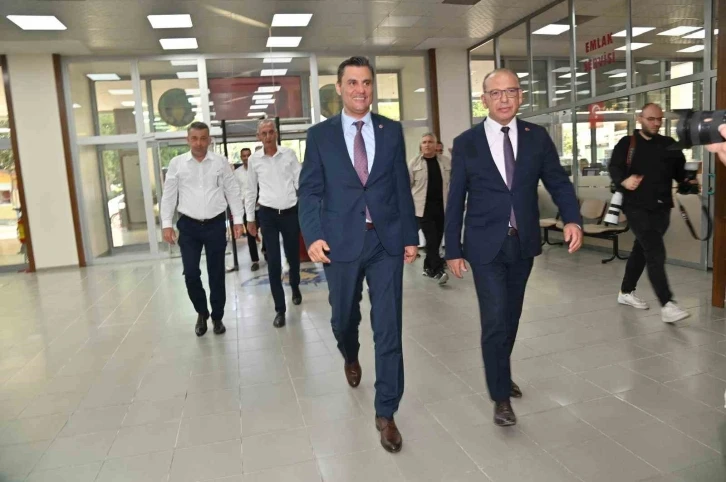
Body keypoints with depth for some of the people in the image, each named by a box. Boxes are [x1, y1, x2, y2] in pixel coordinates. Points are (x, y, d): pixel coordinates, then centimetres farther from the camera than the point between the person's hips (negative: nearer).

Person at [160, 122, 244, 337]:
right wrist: (166, 223, -1)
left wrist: (238, 219, -1)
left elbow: (233, 192, 3)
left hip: (215, 224, 0)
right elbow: (169, 195, 4)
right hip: (189, 225, 0)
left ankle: (217, 317, 23)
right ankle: (201, 312, 25)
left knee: (216, 273, 7)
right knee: (190, 273, -1)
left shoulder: (220, 162, 0)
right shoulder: (176, 163, 2)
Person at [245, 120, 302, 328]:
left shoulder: (289, 153, -1)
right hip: (268, 214, 0)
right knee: (273, 262, -2)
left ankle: (295, 287, 46)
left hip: (291, 212, 0)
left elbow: (300, 182, 0)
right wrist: (250, 218, 8)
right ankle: (280, 309, 6)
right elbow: (250, 190, 9)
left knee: (293, 256, 15)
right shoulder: (254, 159, 1)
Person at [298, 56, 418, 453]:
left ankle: (385, 413, 14)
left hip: (387, 241, 0)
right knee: (344, 318, 17)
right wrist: (313, 235, -13)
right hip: (341, 242, 0)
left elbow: (402, 187, 7)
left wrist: (410, 235, 5)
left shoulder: (392, 131, 7)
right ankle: (350, 357, 53)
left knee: (388, 329, 1)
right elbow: (309, 191, 0)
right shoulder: (320, 134, 3)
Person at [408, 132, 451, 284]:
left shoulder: (446, 161, 7)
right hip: (423, 207, -3)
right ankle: (438, 270, -10)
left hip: (442, 206, 3)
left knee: (437, 238, 8)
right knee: (431, 238, -9)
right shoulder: (414, 162, 1)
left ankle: (428, 267, 22)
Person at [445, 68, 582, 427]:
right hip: (485, 246, -3)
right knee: (495, 321, -5)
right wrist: (453, 250, -3)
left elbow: (558, 182, 3)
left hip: (523, 243, 3)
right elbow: (455, 200, -2)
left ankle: (501, 374, 39)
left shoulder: (537, 137, 2)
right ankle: (500, 395, 12)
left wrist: (572, 219, -17)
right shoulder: (466, 143, -3)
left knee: (512, 317, 16)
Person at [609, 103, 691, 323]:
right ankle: (667, 304, -14)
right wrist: (624, 181, -33)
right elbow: (614, 167, -12)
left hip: (661, 208, 5)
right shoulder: (627, 143, 1)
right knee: (656, 252, -14)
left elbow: (680, 171, 6)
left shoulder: (669, 145, 11)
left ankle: (626, 292, 30)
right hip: (637, 207, -5)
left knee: (642, 250, 15)